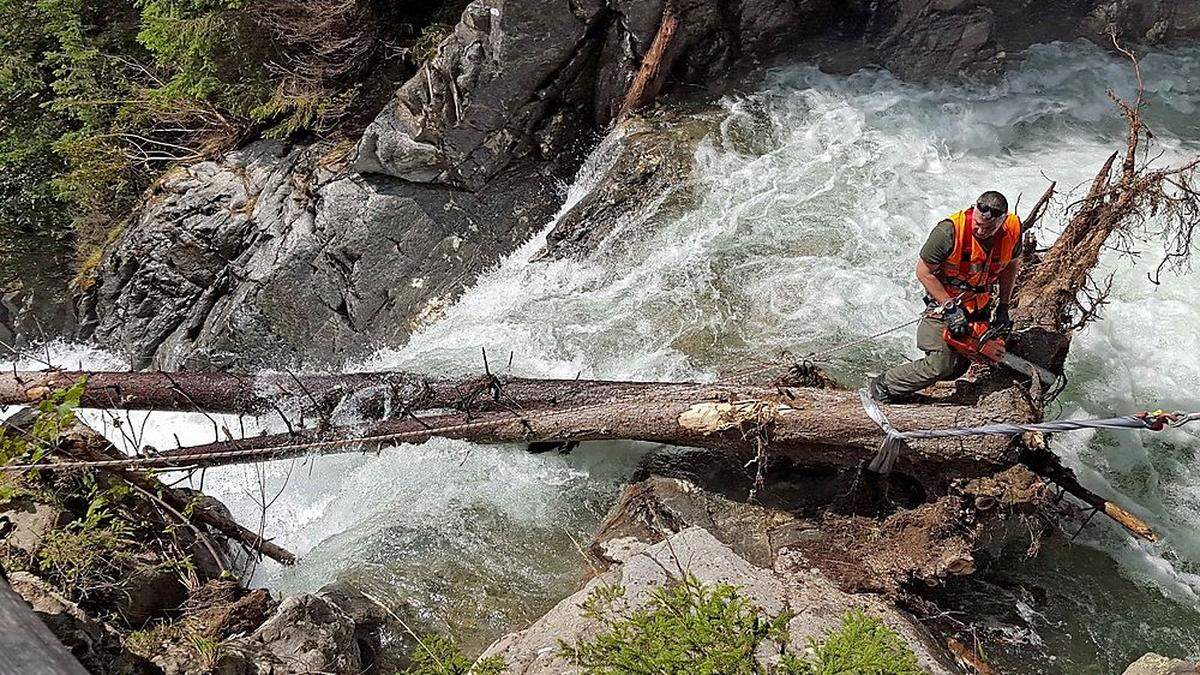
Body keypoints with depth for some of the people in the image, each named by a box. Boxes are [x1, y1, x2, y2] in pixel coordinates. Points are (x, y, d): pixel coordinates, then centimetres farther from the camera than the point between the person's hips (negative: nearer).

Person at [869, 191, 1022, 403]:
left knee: (959, 366, 9)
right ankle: (882, 386, 4)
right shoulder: (949, 232, -31)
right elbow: (923, 271, -20)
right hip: (945, 300, -5)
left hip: (980, 305, 6)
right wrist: (950, 307, -21)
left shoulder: (1013, 230, -16)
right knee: (941, 365, -12)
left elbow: (1012, 264, 6)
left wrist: (1003, 308, 6)